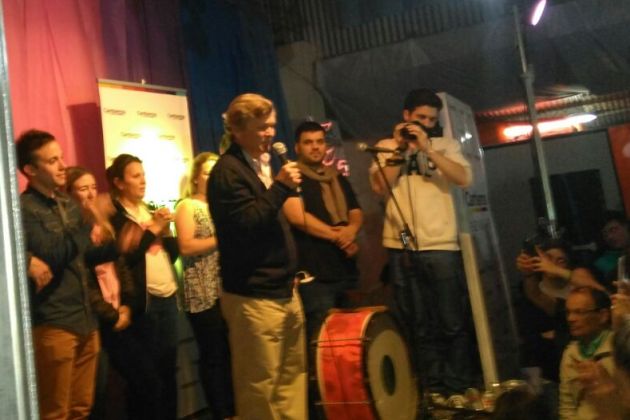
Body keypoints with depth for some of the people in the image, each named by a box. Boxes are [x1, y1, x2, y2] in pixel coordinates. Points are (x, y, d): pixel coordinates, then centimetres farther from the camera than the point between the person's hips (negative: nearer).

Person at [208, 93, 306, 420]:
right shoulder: (227, 171, -13)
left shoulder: (262, 164, 15)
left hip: (283, 290, 9)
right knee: (261, 387, 0)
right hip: (253, 297, -9)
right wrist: (280, 186, -21)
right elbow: (247, 223, -23)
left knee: (292, 375, 16)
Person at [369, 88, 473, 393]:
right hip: (402, 246, 1)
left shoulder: (445, 145, 9)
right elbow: (380, 187, -3)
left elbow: (464, 179, -8)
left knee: (453, 322, 3)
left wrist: (426, 148, -12)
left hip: (441, 245, -1)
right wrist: (399, 148, -6)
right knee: (418, 325, 8)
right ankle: (433, 389, 18)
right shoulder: (386, 147, 11)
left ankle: (458, 388, 15)